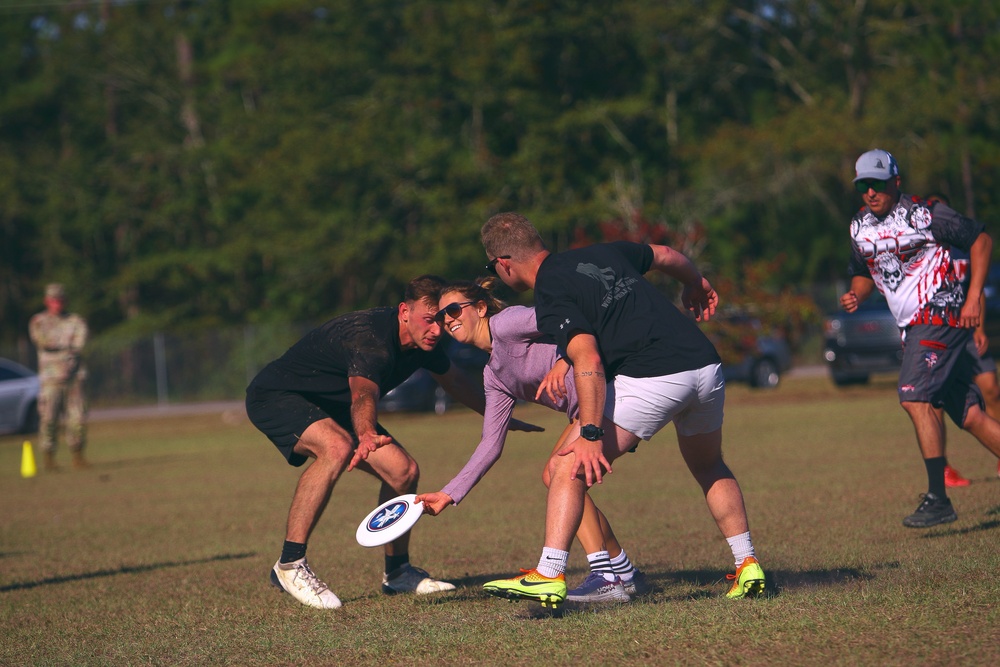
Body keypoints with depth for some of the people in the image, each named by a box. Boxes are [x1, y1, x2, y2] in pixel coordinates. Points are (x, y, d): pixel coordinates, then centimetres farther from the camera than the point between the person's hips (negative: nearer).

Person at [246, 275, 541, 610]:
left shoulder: (421, 341, -5)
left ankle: (397, 573, 22)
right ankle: (289, 565, -32)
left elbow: (456, 380, 17)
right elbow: (364, 394, -55)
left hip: (328, 406, 9)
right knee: (337, 447, -37)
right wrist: (367, 435, -76)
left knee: (404, 470, 2)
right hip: (275, 395, -9)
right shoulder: (370, 339, -34)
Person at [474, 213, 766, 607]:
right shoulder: (601, 253, 19)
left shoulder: (550, 297, -3)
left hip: (653, 379, -8)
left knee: (568, 467, -3)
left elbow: (589, 360, -17)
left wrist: (591, 434, -21)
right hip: (705, 363, 8)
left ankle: (549, 577, -14)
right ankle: (748, 567, 27)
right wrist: (697, 284, 54)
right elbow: (667, 256, 34)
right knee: (709, 468, 32)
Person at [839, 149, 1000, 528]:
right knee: (968, 415, 4)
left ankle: (938, 499, -18)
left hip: (940, 314, -7)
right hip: (912, 327, 7)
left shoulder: (924, 214, -10)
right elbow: (865, 273, 26)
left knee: (915, 398, -20)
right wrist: (855, 294, 3)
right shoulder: (860, 229, 10)